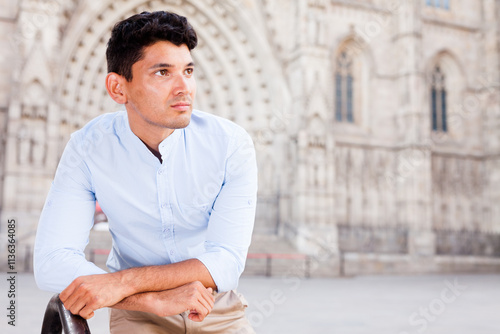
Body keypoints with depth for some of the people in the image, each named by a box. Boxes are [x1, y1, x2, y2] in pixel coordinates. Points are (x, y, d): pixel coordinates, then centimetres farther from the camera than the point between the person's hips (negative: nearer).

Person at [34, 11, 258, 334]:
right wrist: (157, 299, -30)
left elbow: (227, 262, -20)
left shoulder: (232, 143, -15)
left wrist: (123, 282, -30)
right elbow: (52, 263, -20)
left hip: (218, 307, 1)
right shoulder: (88, 148, -14)